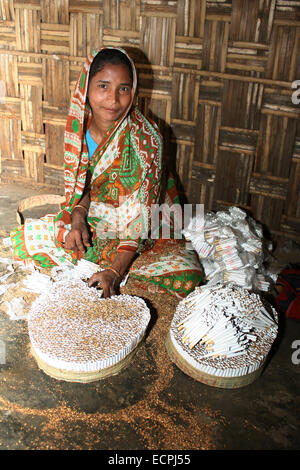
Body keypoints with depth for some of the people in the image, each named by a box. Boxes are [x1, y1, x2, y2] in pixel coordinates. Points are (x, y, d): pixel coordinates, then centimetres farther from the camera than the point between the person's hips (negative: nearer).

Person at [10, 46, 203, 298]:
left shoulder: (146, 138, -22)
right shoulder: (79, 126, -7)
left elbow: (140, 212, -24)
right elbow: (82, 184, 5)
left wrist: (115, 271, -31)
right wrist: (77, 218, -16)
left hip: (142, 233, -3)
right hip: (90, 220, 4)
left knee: (186, 277, -27)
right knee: (23, 239, -10)